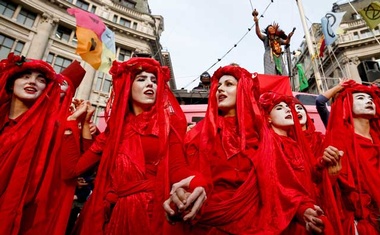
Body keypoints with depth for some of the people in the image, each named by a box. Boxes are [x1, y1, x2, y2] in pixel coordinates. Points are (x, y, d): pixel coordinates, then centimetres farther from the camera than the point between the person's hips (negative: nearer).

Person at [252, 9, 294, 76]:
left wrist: (289, 37, -1)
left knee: (282, 75, -9)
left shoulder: (278, 39, 30)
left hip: (279, 59, 5)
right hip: (269, 58, -5)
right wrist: (256, 23, -14)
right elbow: (258, 33, 0)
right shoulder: (265, 38, 16)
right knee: (270, 75, -20)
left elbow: (286, 42, 20)